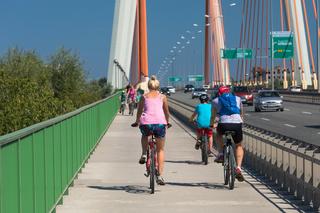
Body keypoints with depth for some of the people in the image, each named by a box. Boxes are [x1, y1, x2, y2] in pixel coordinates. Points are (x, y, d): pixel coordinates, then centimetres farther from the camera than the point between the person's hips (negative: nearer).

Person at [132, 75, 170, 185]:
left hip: (146, 123, 0)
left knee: (144, 136, 37)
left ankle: (144, 154, 15)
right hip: (160, 123, 0)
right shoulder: (162, 97, 16)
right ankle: (160, 175, 7)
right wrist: (167, 122, 41)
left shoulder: (144, 96, 17)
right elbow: (166, 112, 23)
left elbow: (139, 112, 23)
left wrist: (137, 122, 40)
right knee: (160, 150, 15)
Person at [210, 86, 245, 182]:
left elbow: (213, 116, 31)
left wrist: (212, 124, 51)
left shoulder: (216, 101, 21)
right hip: (237, 124, 1)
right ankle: (238, 168, 6)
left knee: (219, 133, 36)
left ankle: (221, 154, 21)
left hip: (224, 124, -1)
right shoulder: (237, 99, 27)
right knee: (239, 146, 23)